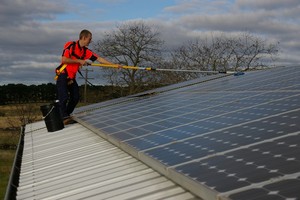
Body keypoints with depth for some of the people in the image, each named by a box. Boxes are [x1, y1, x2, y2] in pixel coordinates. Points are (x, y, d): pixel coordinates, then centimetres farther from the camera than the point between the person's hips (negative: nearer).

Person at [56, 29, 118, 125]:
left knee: (75, 97, 3)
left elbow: (99, 59, 3)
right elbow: (64, 59, -19)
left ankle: (67, 115, 17)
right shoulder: (70, 45, -12)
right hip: (63, 75, -7)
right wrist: (79, 61, -16)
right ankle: (64, 118, -8)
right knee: (64, 97, -14)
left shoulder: (86, 51, 5)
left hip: (72, 77, 7)